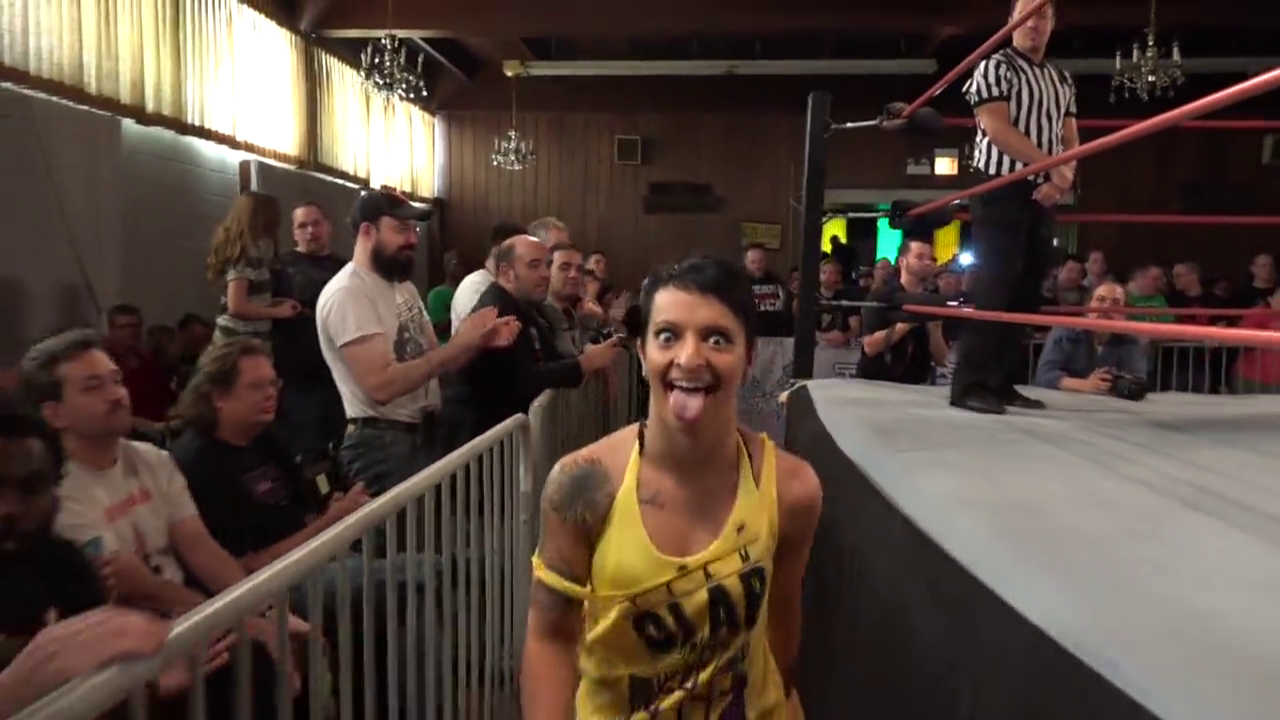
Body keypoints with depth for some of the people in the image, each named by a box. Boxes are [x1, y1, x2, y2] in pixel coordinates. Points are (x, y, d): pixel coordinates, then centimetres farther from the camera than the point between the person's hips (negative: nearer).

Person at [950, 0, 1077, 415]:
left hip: (1043, 195, 7)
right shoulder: (995, 67, -1)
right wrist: (1052, 166, -16)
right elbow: (997, 128, -13)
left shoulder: (1063, 82, 19)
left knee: (1027, 289, 5)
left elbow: (1070, 141, 16)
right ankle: (969, 384, -13)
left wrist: (1062, 180, -5)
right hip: (1000, 190, -7)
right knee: (996, 285, -15)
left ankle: (1002, 383, 10)